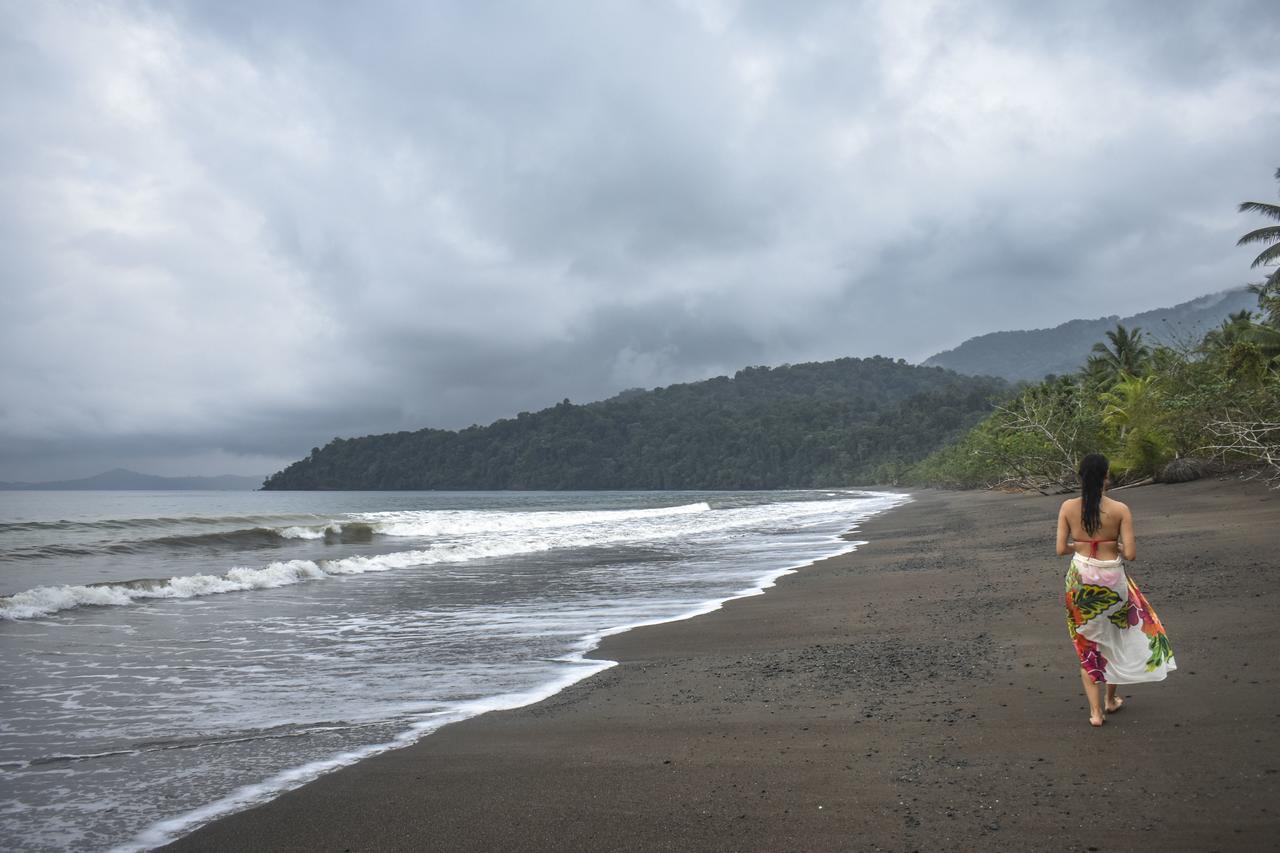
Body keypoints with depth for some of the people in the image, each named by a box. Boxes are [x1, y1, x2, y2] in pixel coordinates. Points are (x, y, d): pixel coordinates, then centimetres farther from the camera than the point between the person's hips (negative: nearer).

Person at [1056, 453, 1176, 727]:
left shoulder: (1068, 507, -8)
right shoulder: (1120, 509, -12)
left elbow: (1061, 549, -7)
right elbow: (1131, 553, -13)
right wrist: (1116, 547, 8)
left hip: (1080, 578, 1)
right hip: (1111, 579, -1)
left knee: (1087, 643, 13)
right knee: (1115, 637, 24)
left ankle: (1096, 711, 14)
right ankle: (1111, 700, 36)